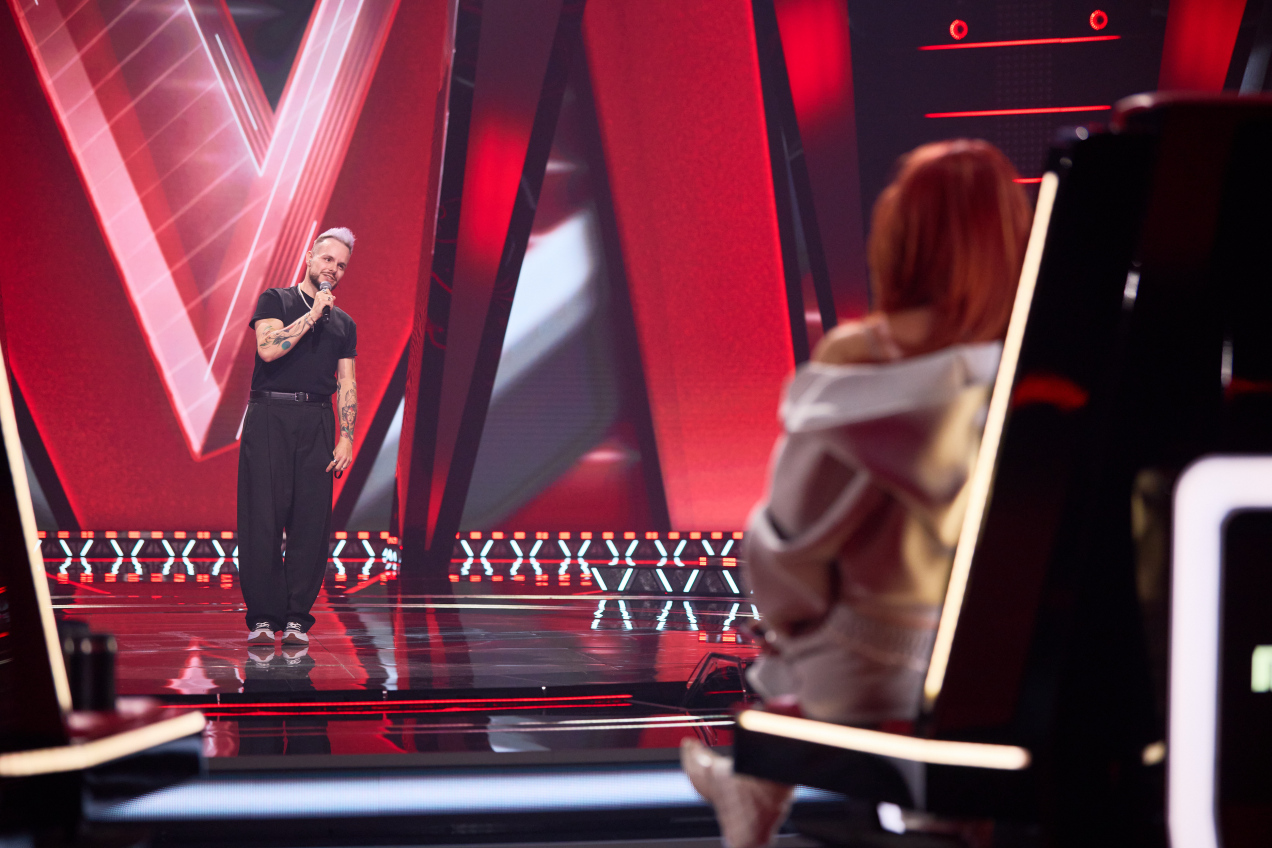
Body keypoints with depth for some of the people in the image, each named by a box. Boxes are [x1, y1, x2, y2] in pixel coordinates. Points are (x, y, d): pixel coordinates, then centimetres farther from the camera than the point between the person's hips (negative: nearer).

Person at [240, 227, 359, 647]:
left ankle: (297, 617, 2)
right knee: (262, 518, -7)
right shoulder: (276, 300, 9)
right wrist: (314, 313, -7)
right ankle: (262, 617, -4)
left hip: (316, 422, 3)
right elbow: (268, 347, -9)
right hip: (270, 415, -3)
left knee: (312, 521, -3)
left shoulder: (344, 324, 20)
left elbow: (347, 385, 14)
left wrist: (346, 439, 2)